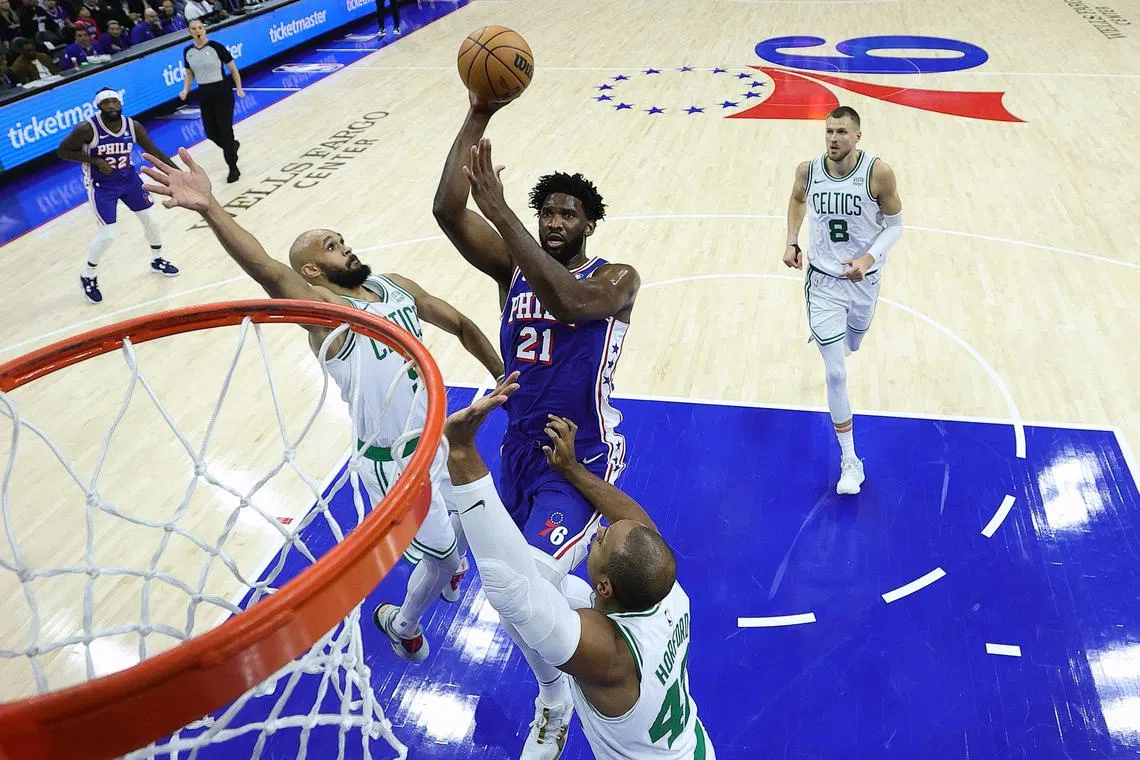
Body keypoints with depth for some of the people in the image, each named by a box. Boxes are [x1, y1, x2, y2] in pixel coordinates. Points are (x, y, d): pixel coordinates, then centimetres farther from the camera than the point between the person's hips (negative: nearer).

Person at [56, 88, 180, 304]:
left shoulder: (133, 126, -10)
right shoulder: (88, 129, -23)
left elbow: (154, 151, 0)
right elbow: (62, 151, -14)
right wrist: (96, 161, -23)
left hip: (128, 178, 5)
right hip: (101, 185, -5)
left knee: (150, 219, 12)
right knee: (107, 234, -8)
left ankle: (157, 260, 38)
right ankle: (88, 277, 15)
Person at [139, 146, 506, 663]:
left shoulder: (396, 286, 1)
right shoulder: (324, 309, -19)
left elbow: (460, 325, 14)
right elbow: (268, 271, -39)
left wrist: (502, 378, 14)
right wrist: (209, 208, -55)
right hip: (392, 462, -6)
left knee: (467, 529, 23)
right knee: (441, 557, 5)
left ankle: (448, 567, 59)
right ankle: (401, 623, 35)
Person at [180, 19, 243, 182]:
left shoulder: (216, 47, -11)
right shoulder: (187, 51, 2)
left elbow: (233, 69, -3)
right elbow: (190, 74, 14)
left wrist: (239, 88, -11)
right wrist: (185, 90, -1)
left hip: (222, 92, -5)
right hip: (204, 95, 5)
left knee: (225, 130, -5)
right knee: (211, 132, 7)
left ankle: (233, 168, 9)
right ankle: (232, 145, 41)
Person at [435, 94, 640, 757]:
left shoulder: (615, 278, -12)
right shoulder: (512, 266, 0)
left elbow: (567, 301, -36)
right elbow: (447, 210, -16)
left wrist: (498, 209, -39)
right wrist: (478, 116, -23)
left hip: (584, 456, -6)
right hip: (521, 448, 6)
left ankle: (555, 701, 10)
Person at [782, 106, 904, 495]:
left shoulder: (878, 173, -18)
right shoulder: (808, 170, -10)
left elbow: (895, 225, -7)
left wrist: (870, 258, -24)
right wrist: (791, 241, 0)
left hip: (863, 279, 1)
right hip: (823, 279, 0)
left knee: (851, 346, 27)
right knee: (836, 374, -6)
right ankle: (850, 461, 5)